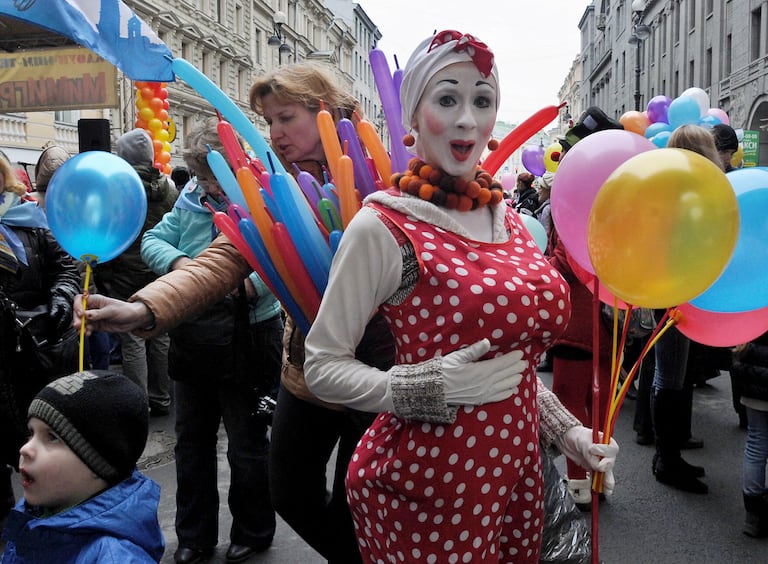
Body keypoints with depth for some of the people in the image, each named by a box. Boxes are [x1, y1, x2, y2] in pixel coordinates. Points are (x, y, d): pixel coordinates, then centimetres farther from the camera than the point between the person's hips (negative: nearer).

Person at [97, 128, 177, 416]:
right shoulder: (168, 187, 3)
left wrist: (102, 274, 1)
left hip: (127, 275, -5)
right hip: (161, 274, 5)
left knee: (132, 341, 2)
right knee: (160, 335, 12)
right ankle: (160, 399, 23)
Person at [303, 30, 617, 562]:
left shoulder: (509, 219, 5)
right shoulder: (383, 225, -16)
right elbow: (323, 366, -12)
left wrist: (564, 427, 11)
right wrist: (428, 387, -23)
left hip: (516, 468, 7)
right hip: (427, 483, -6)